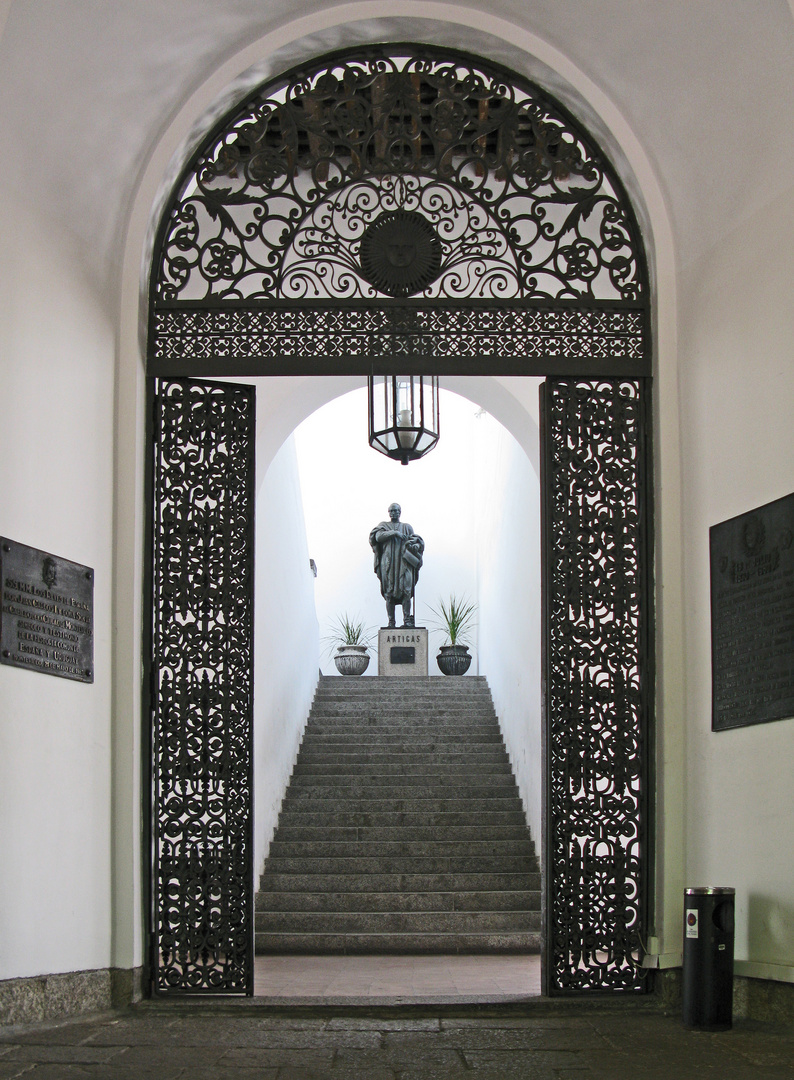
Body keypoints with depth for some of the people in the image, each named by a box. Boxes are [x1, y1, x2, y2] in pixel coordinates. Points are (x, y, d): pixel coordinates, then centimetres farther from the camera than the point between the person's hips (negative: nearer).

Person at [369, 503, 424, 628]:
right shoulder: (383, 525, 18)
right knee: (389, 592, -6)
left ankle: (407, 619, -15)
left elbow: (417, 542, 15)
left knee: (406, 590, -13)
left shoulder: (407, 527, 21)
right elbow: (378, 537, -2)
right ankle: (391, 621, -5)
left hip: (404, 562, 0)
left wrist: (416, 545, -8)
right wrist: (394, 533, -12)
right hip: (388, 562, 0)